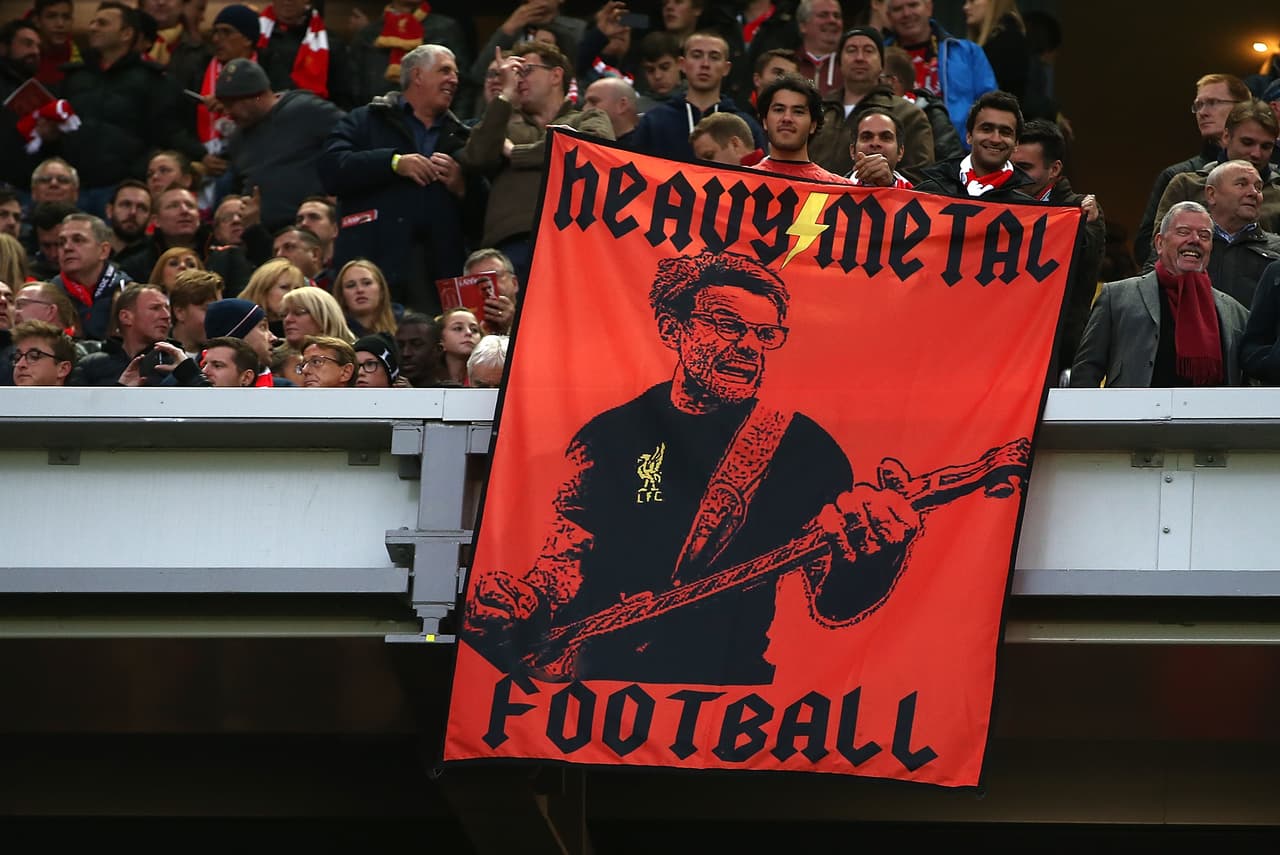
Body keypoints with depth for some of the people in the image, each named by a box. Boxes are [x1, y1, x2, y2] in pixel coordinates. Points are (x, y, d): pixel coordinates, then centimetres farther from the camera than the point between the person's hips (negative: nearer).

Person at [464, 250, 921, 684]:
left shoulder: (806, 451, 9)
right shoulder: (610, 436, 11)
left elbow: (832, 606, 6)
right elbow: (564, 568, 12)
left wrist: (875, 555, -16)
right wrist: (521, 609, -11)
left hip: (733, 686, -3)